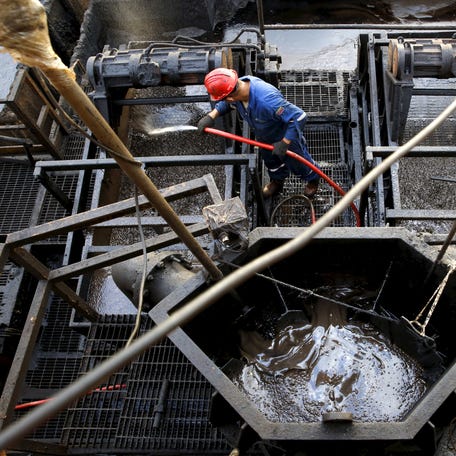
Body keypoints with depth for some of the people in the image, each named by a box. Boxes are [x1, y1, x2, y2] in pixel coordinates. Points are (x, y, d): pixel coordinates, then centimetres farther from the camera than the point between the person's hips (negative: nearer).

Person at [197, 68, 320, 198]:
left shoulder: (266, 100, -50)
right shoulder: (239, 85, -27)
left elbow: (299, 117, -44)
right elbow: (227, 103, -2)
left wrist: (284, 143, -40)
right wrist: (211, 115, -17)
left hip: (287, 137, -6)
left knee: (297, 163, 23)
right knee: (270, 160, 32)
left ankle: (313, 179, 56)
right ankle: (277, 181, 64)